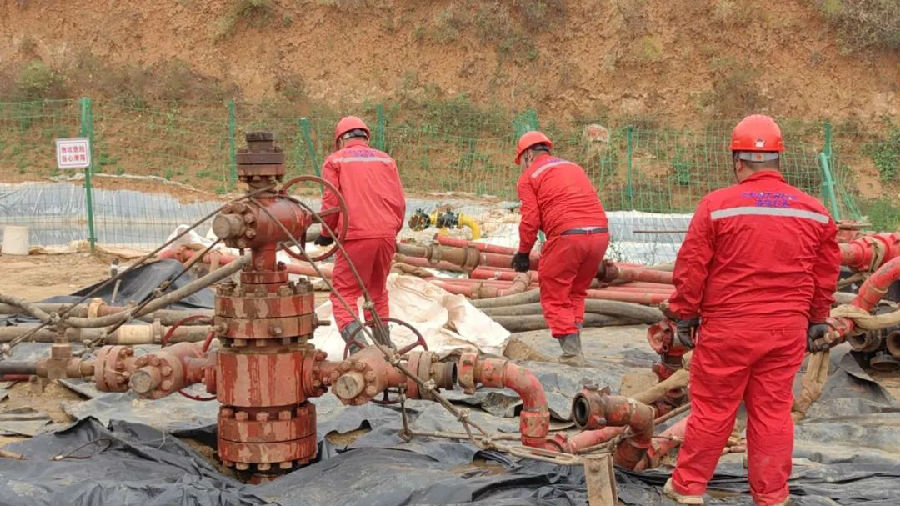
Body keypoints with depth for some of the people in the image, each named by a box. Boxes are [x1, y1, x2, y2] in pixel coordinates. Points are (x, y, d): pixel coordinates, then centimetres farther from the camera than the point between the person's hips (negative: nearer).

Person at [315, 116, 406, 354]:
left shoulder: (335, 160, 8)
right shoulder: (386, 160, 18)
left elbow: (331, 203, -1)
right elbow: (400, 202, 12)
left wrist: (327, 234, 14)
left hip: (356, 236, -4)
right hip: (386, 235, 4)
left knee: (343, 294, 0)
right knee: (377, 293, 20)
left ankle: (358, 348, -17)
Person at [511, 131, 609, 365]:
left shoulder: (529, 177, 8)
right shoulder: (574, 168, 27)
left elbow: (530, 220, -1)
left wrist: (523, 252, 12)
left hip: (567, 235, -6)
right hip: (600, 233, 6)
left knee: (555, 298, 6)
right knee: (576, 293, 21)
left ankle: (571, 353, -2)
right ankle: (573, 345, 17)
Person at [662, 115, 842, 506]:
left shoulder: (717, 205, -9)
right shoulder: (814, 211, 4)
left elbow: (691, 267, -7)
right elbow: (827, 272, 10)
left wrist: (685, 315, 3)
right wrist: (816, 319, 20)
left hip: (727, 328, -3)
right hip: (787, 330, 3)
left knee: (711, 410, 7)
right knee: (773, 412, 11)